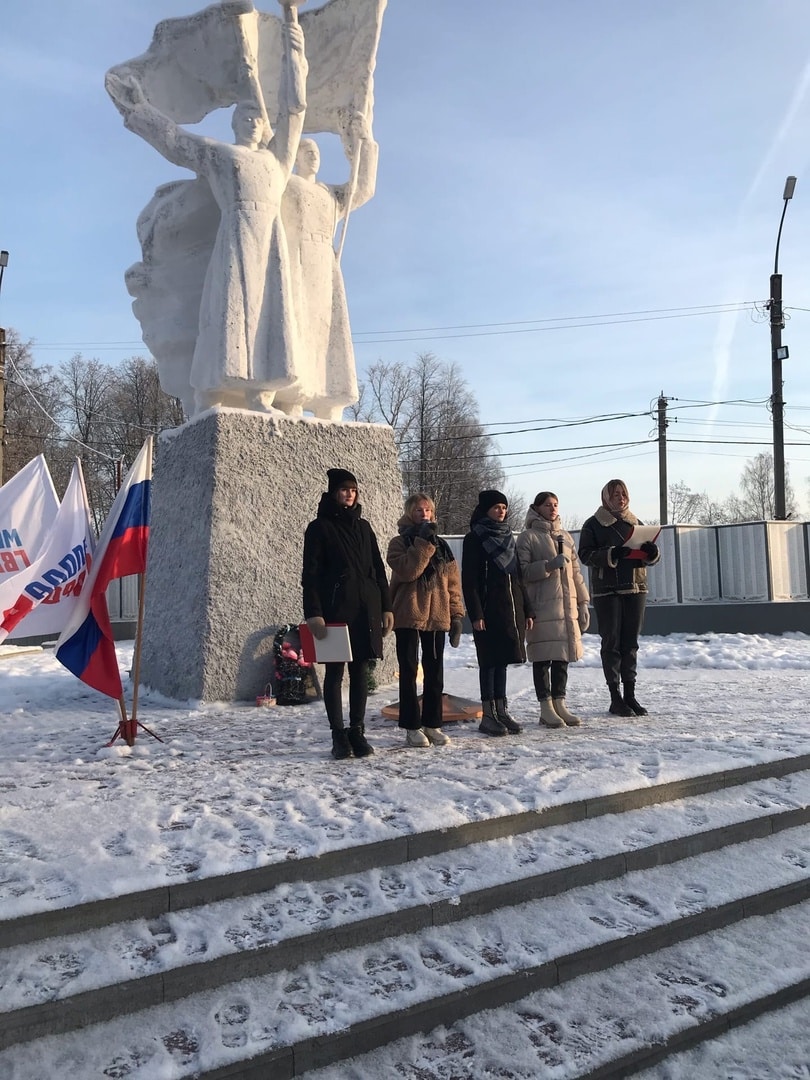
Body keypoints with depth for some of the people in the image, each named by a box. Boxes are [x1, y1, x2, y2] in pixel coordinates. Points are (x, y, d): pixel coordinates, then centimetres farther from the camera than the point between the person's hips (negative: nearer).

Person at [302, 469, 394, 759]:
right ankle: (339, 735, 9)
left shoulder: (362, 526, 14)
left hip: (366, 608, 5)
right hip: (335, 608, -4)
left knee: (360, 670, 7)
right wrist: (313, 613, -15)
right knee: (335, 671, 2)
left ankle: (357, 732, 15)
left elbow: (378, 569, 15)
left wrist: (386, 607, 9)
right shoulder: (319, 528, 0)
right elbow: (310, 574, -6)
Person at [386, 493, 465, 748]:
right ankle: (412, 727, 8)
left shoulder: (441, 545, 12)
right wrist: (424, 543, -20)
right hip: (408, 616, -4)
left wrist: (456, 615, 4)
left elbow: (453, 582, 11)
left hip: (437, 617, 4)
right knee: (409, 672, 2)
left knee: (435, 672, 8)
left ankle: (432, 724, 18)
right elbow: (407, 571, -20)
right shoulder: (399, 543, -1)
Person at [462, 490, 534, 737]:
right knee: (490, 660, -3)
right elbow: (468, 580, -9)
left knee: (502, 660, 10)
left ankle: (501, 710, 17)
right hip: (489, 608, -6)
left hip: (511, 607, 6)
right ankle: (488, 715, 3)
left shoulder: (507, 537, 17)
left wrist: (527, 610, 14)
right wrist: (475, 613, -17)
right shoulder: (474, 539, -3)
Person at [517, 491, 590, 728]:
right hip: (541, 607, -6)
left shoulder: (565, 536, 18)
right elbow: (522, 572, -8)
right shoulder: (528, 537, 0)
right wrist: (549, 565, -20)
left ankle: (560, 704, 17)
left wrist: (583, 603, 15)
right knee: (543, 656, -3)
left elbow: (575, 572, 19)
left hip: (567, 606, 6)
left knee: (563, 655, 8)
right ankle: (546, 708, 5)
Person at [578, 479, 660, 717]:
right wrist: (611, 554, -24)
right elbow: (585, 554, -9)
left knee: (631, 643, 7)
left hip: (635, 589, 4)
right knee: (611, 643, -1)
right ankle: (615, 698, 5)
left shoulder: (636, 523, 14)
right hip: (607, 591, -4)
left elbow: (651, 557, 14)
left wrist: (652, 552, -10)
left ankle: (630, 695, 15)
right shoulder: (593, 524, 1)